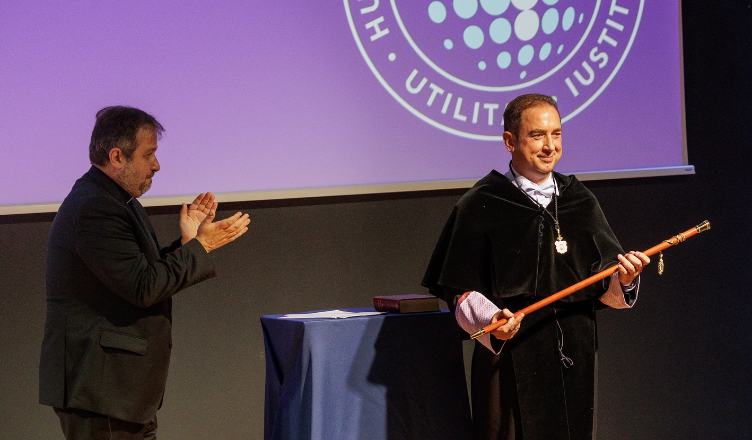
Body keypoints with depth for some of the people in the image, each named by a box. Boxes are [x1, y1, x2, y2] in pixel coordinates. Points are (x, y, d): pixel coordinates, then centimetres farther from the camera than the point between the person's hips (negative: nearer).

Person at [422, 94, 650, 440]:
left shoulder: (580, 202, 11)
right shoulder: (480, 207, -2)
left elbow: (605, 288, 9)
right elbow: (462, 290, -5)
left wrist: (623, 281, -12)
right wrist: (491, 319, -23)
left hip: (574, 359, 4)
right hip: (511, 362, -4)